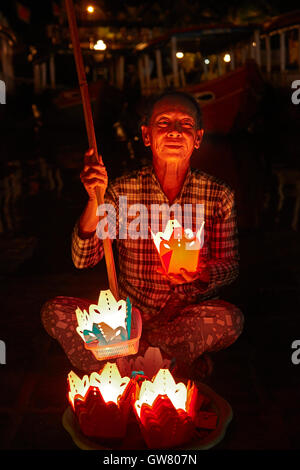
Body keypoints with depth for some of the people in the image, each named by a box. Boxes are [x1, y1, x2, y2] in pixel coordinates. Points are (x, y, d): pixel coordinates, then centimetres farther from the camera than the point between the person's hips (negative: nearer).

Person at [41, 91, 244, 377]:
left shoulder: (219, 196, -3)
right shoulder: (122, 191, -3)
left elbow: (231, 266, 3)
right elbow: (83, 259, -9)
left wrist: (202, 274, -21)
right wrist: (95, 201, -24)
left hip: (191, 314, 0)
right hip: (129, 314, 1)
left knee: (230, 319, -33)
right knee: (54, 312, -21)